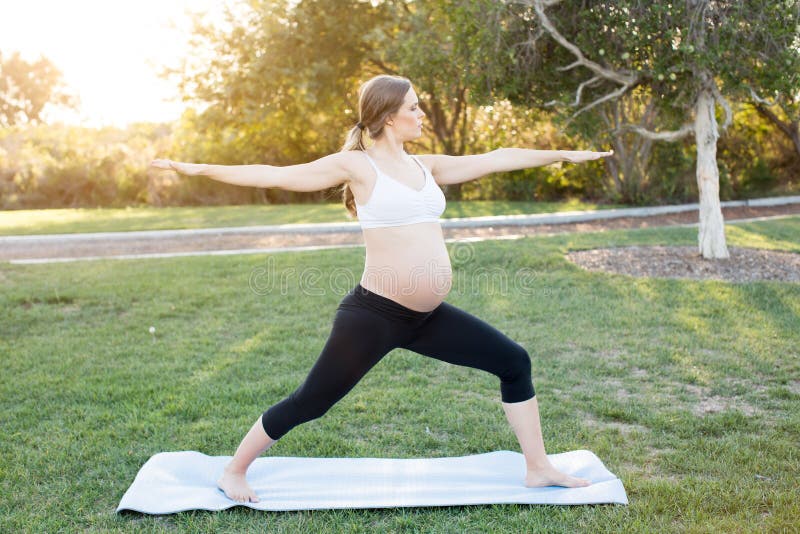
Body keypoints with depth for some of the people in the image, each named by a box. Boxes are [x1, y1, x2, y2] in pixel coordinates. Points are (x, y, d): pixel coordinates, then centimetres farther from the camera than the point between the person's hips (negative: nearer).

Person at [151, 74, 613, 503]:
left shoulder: (426, 166, 13)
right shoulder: (356, 164, -6)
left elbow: (494, 160, 20)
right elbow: (276, 176, -6)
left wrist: (564, 154, 27)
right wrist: (199, 169, -9)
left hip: (427, 317, 7)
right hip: (375, 314, -7)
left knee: (514, 362, 8)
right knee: (310, 402, 1)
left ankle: (539, 469, 22)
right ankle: (234, 473, 23)